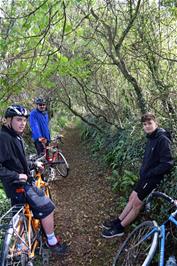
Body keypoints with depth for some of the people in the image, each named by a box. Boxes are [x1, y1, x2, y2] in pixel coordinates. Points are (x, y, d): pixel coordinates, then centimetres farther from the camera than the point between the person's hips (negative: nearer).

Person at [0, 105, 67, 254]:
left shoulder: (16, 136, 6)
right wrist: (17, 176, -26)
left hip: (23, 181, 10)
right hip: (17, 185, -10)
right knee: (47, 207, -7)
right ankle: (52, 242, 13)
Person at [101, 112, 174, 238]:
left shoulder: (163, 139, -20)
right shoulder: (151, 138, 7)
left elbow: (167, 164, -24)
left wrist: (149, 174, -19)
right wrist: (143, 170, 4)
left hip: (152, 178, -8)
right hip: (145, 176, 8)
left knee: (137, 203, 1)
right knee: (132, 198, 13)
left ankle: (119, 228, 13)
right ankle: (118, 221, 26)